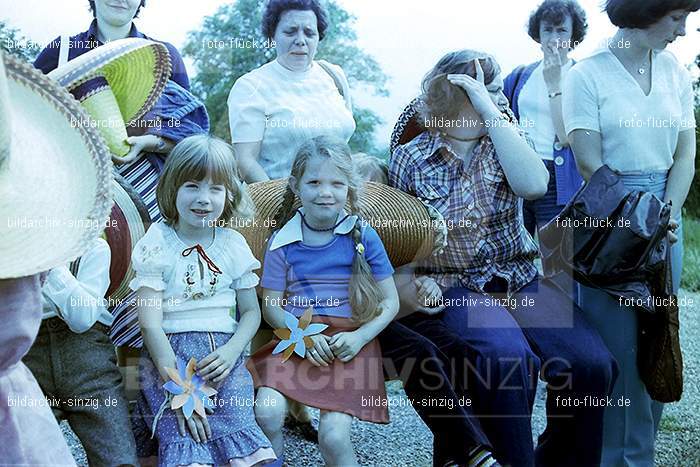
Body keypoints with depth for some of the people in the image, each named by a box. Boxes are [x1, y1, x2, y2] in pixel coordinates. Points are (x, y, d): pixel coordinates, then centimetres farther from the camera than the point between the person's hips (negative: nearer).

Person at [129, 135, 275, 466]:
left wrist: (231, 352, -7)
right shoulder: (158, 244, -1)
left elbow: (251, 311, 14)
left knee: (236, 424, -20)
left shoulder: (233, 244, 9)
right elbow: (150, 323, -7)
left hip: (223, 351, 3)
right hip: (168, 353, -2)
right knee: (185, 437, -23)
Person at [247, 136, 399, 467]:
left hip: (349, 343, -1)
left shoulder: (363, 237, 2)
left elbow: (390, 303, 4)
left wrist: (359, 337, -12)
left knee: (333, 436, -19)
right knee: (267, 414, -22)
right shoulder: (282, 241, 5)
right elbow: (272, 305, 5)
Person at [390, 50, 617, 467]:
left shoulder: (505, 138, 9)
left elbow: (534, 185, -13)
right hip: (455, 289, -3)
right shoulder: (409, 159, 4)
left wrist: (492, 112, -13)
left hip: (521, 282, 3)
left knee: (591, 362, -21)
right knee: (508, 354, -34)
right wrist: (415, 281, -12)